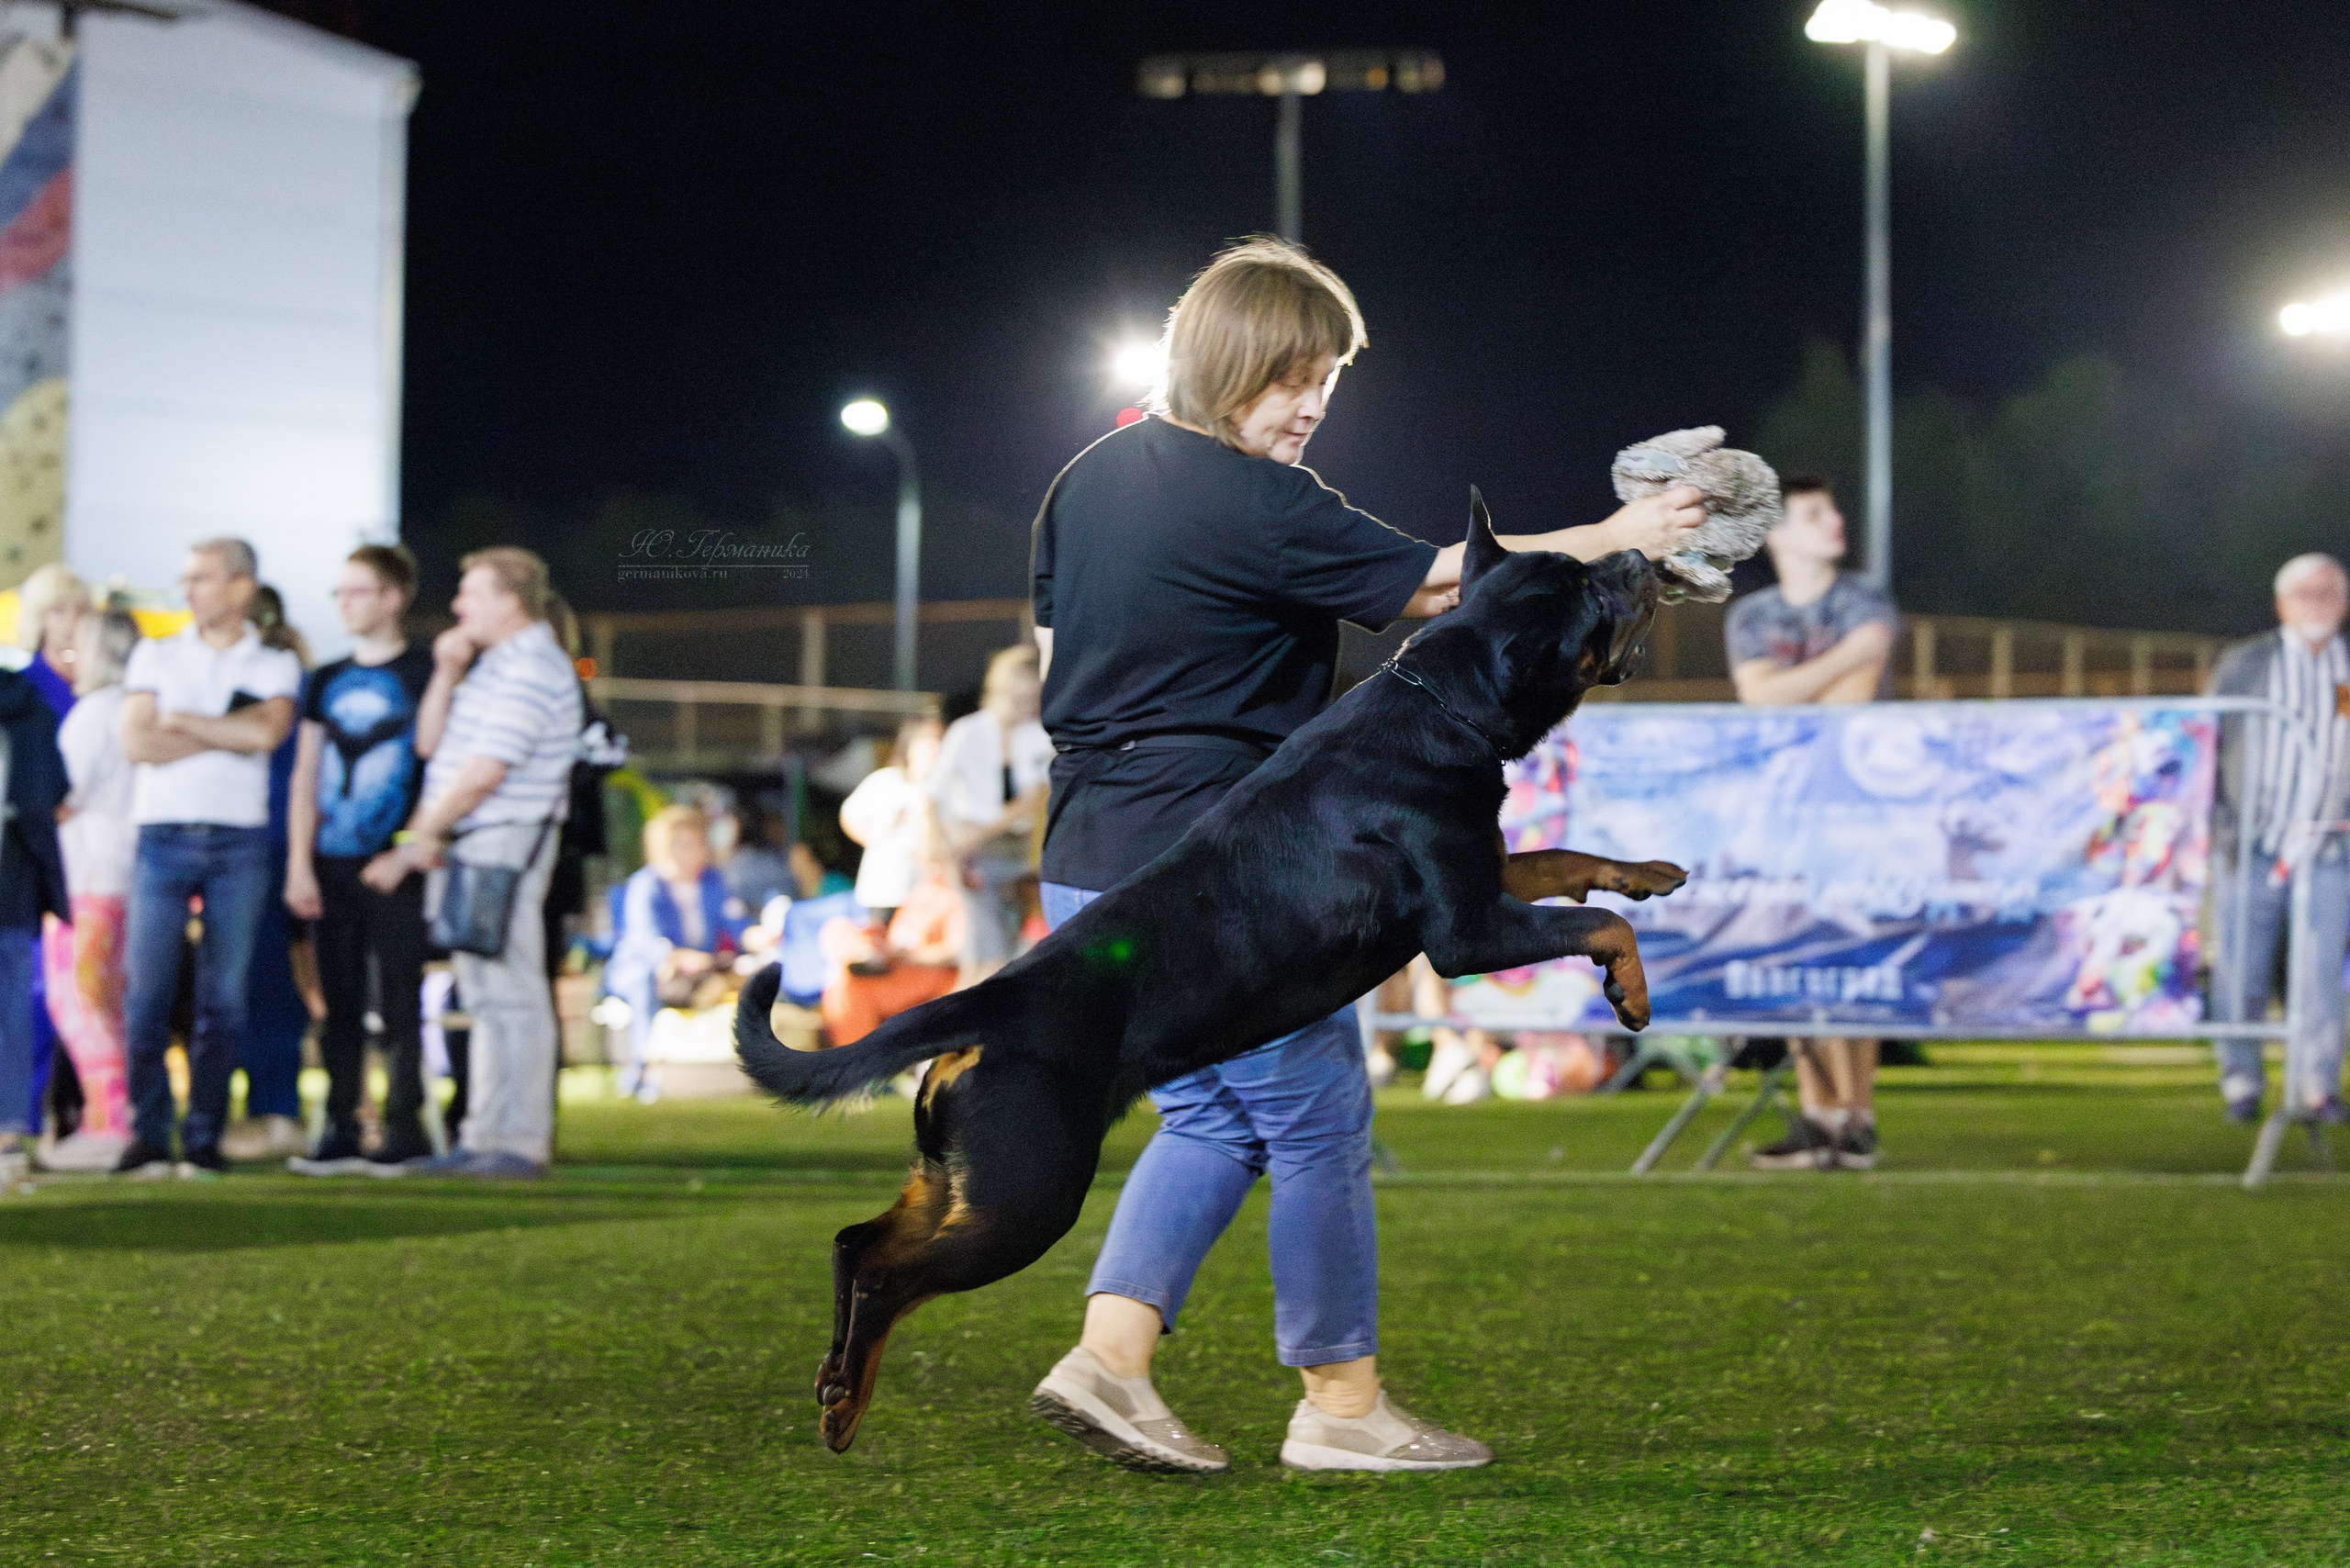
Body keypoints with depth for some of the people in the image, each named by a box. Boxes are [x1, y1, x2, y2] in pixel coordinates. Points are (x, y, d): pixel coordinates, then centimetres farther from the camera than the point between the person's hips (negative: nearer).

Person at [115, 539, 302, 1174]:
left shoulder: (276, 665, 9)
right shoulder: (156, 656, 12)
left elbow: (267, 732, -10)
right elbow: (136, 742, -2)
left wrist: (183, 722, -4)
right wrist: (227, 733, -4)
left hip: (240, 842, 0)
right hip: (163, 839, 0)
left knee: (224, 996, 0)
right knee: (148, 990, -7)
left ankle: (205, 1138, 4)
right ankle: (147, 1136, -4)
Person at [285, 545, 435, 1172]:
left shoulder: (425, 672, 1)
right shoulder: (327, 682, 15)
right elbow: (306, 778, 14)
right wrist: (299, 867, 7)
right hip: (333, 866, 5)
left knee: (397, 1002, -5)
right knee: (339, 1004, 5)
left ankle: (405, 1126, 0)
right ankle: (339, 1128, 9)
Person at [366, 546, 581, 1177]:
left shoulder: (532, 669, -15)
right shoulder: (493, 664, 19)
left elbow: (483, 773, -19)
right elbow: (430, 744, 18)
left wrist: (413, 843, -12)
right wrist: (447, 674, 4)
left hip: (506, 841, -10)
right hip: (466, 845, 10)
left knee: (511, 994, -9)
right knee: (485, 998, 11)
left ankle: (521, 1143, -9)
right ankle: (484, 1140, 15)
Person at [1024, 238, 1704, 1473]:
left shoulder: (1092, 477, 10)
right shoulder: (1255, 506, -16)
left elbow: (1057, 653, 18)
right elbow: (1449, 578, -12)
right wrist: (1616, 538, -2)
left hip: (1087, 873, 9)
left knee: (1210, 1118, 17)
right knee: (1315, 1126, 4)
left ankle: (1109, 1350, 3)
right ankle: (1342, 1403, 13)